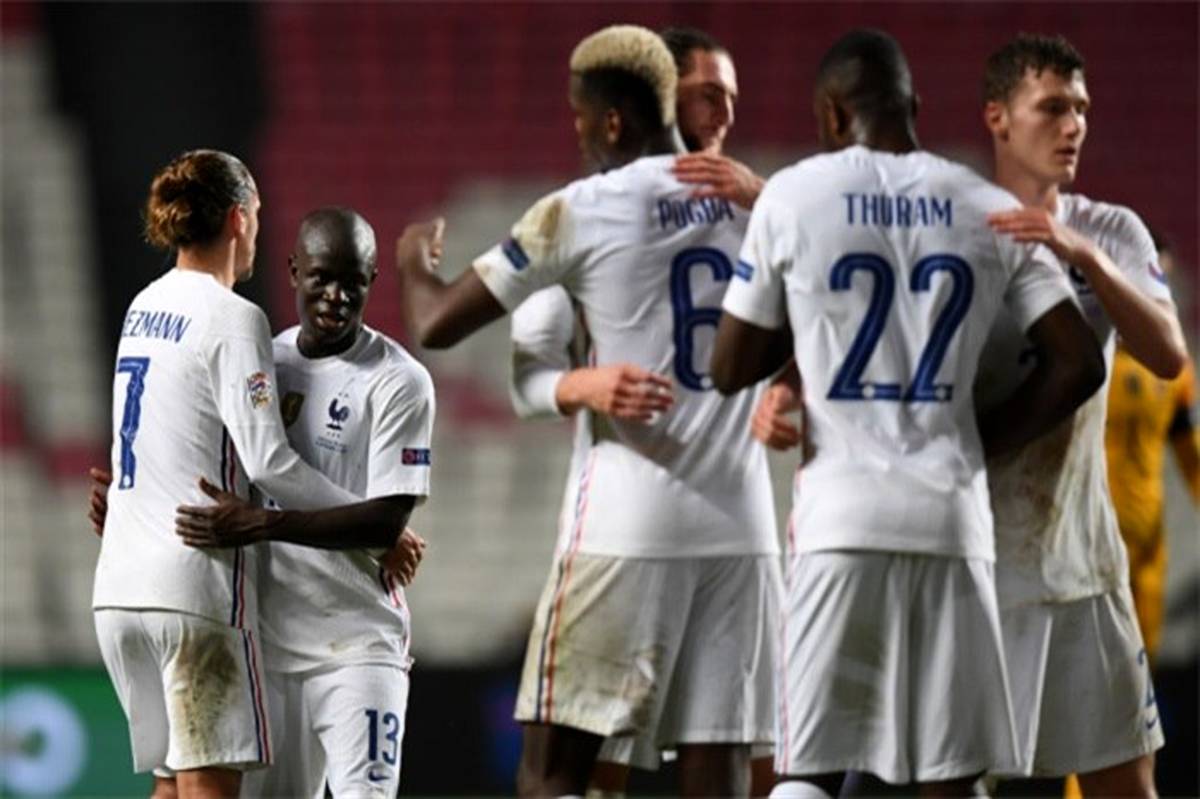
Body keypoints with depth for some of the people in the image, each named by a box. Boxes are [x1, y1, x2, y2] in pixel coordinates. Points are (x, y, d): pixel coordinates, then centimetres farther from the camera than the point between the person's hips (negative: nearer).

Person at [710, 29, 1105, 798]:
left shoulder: (793, 199, 0)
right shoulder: (990, 209, 6)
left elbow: (731, 368, 5)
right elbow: (1078, 364, 3)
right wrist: (983, 443, 13)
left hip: (842, 511, -2)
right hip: (951, 510, 2)